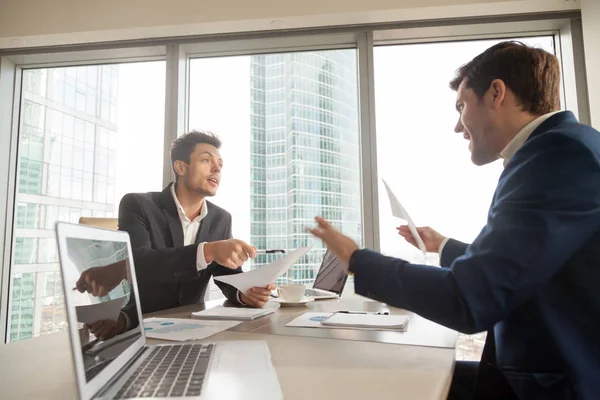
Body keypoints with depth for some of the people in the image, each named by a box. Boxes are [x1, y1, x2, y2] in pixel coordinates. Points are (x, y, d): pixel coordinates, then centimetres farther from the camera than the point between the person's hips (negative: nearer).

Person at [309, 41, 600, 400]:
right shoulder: (562, 149, 10)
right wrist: (445, 247, 31)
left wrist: (356, 259, -12)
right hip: (559, 370, 8)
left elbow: (469, 302, -25)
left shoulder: (560, 151, -21)